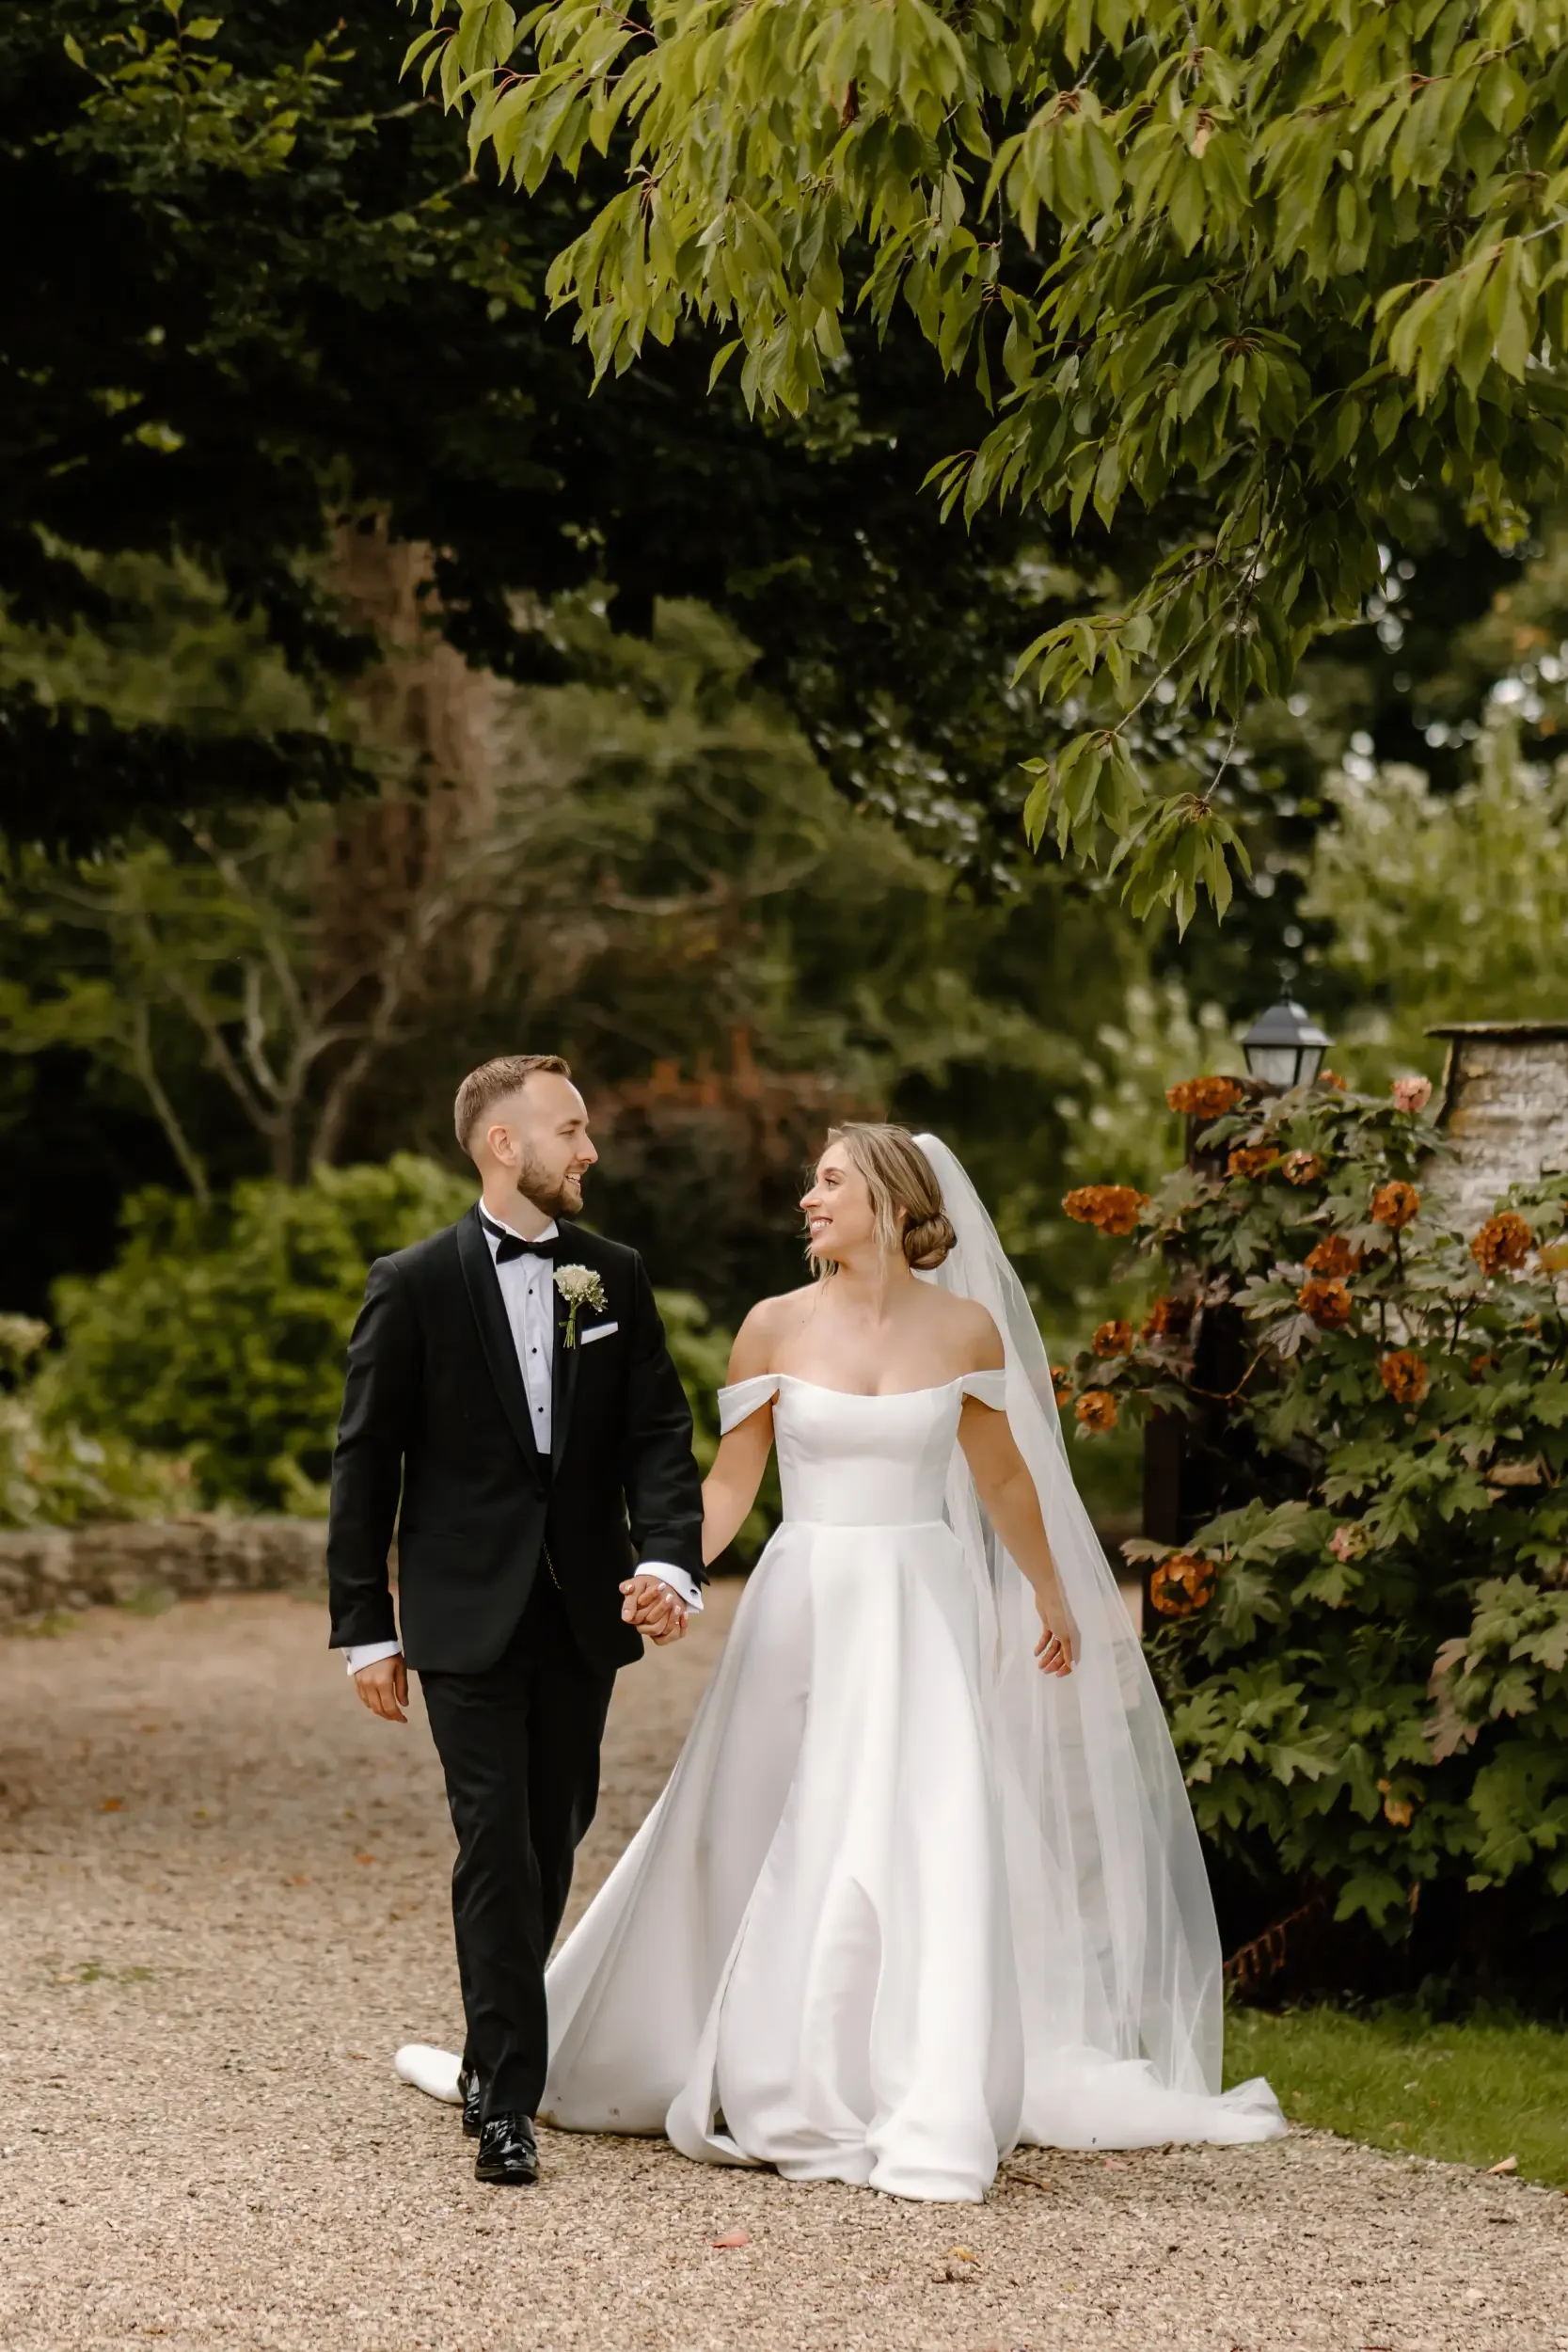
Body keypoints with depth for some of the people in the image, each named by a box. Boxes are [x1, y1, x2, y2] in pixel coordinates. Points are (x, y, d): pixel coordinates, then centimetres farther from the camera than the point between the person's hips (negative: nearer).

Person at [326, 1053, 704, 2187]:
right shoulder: (415, 1284, -5)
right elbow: (366, 1463, -2)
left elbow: (658, 1434, 2)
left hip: (583, 1613, 4)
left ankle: (498, 2051, 28)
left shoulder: (615, 1276, 6)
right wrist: (366, 1627, -4)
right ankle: (507, 2098, -4)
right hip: (468, 1616, -4)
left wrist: (669, 1558, -16)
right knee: (498, 1847, -8)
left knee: (552, 1847, 12)